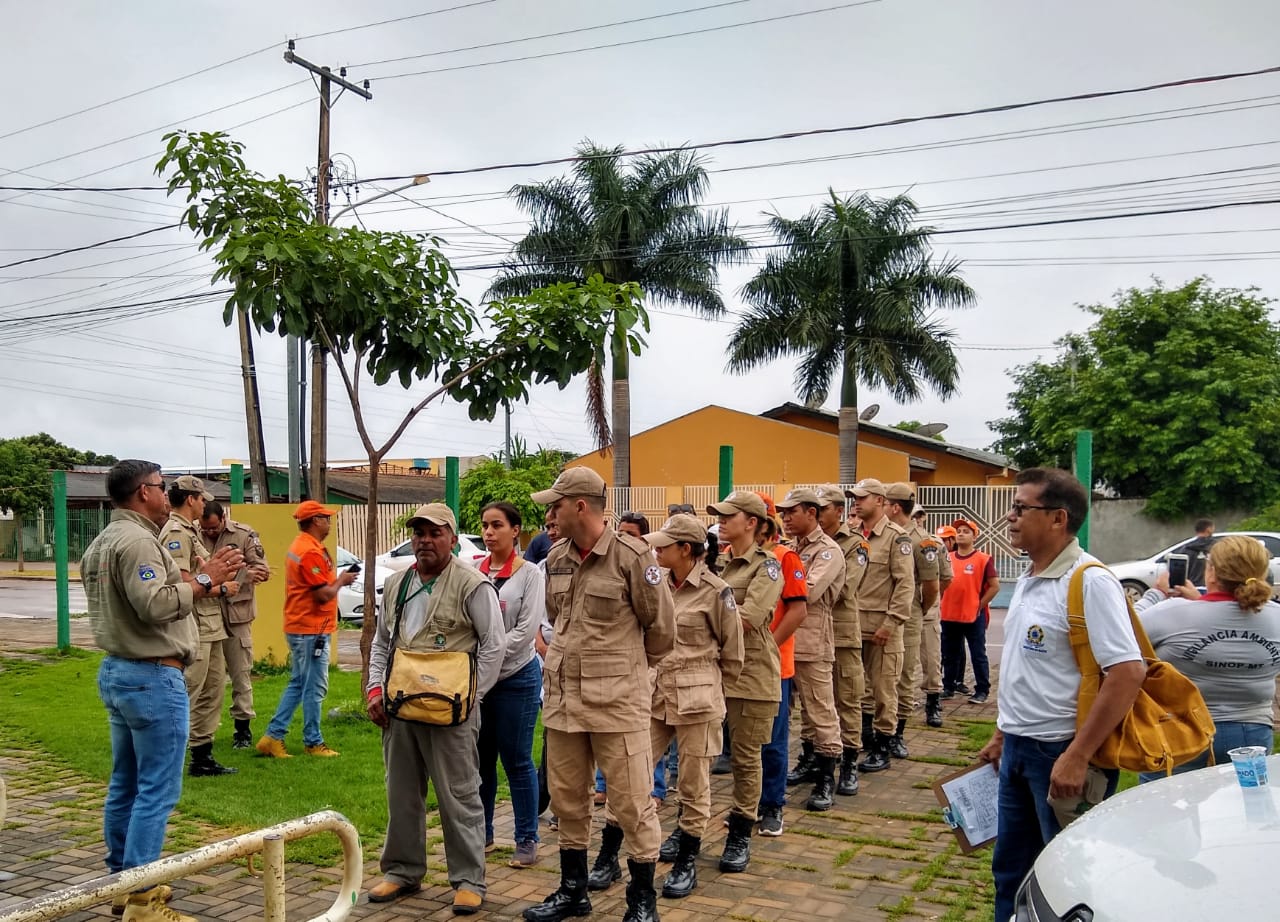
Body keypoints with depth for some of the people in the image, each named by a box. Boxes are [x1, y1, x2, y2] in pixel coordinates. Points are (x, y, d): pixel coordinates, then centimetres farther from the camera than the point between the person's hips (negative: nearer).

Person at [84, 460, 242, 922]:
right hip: (152, 677, -11)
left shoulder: (101, 543, 15)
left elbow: (133, 601, 12)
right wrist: (202, 580, -17)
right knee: (157, 790, -5)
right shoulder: (137, 540, -18)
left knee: (125, 784, 16)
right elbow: (155, 606, -26)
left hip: (116, 671, 11)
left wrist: (186, 583, 12)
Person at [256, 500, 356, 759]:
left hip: (299, 628, 11)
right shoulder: (311, 551, -19)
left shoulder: (300, 546, 14)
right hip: (312, 630, -11)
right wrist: (341, 580, -5)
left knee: (297, 685, 17)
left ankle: (273, 736, 17)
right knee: (315, 689, 0)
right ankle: (313, 743, 9)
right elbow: (323, 594, -21)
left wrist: (337, 578, 10)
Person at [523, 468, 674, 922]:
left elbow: (661, 623, -4)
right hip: (562, 697, 6)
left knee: (631, 801, 2)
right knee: (567, 799, 15)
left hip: (617, 700, -6)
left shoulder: (631, 556, -13)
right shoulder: (556, 559, 6)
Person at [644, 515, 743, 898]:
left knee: (693, 784, 6)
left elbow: (733, 652, -2)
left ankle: (687, 863, 20)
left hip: (696, 698, -5)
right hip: (655, 693, 6)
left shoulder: (715, 591, -12)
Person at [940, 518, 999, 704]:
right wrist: (942, 604, 8)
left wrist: (980, 606, -7)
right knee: (950, 654, 13)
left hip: (974, 616, -5)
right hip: (949, 615, 5)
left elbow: (995, 586, -6)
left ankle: (982, 691, 6)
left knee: (978, 655, 0)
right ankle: (949, 687, 24)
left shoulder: (983, 559, -5)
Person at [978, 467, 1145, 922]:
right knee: (1011, 869, 19)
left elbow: (1128, 673, -25)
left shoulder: (1089, 582, -19)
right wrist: (1002, 735, 19)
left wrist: (1078, 756, -25)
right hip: (1018, 749, 8)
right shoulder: (1028, 578, 9)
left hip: (1061, 753, -8)